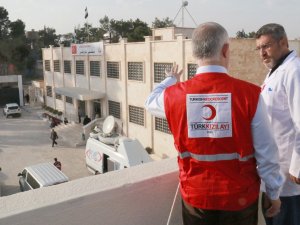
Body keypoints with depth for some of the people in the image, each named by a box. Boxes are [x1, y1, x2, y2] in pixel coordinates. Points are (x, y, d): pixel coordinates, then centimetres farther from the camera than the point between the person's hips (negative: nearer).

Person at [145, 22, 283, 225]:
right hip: (240, 198, -1)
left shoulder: (174, 95, -11)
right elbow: (266, 152, -12)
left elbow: (151, 102, 13)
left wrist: (170, 80, 32)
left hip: (195, 196, 2)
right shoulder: (250, 94, -19)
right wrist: (274, 192, 4)